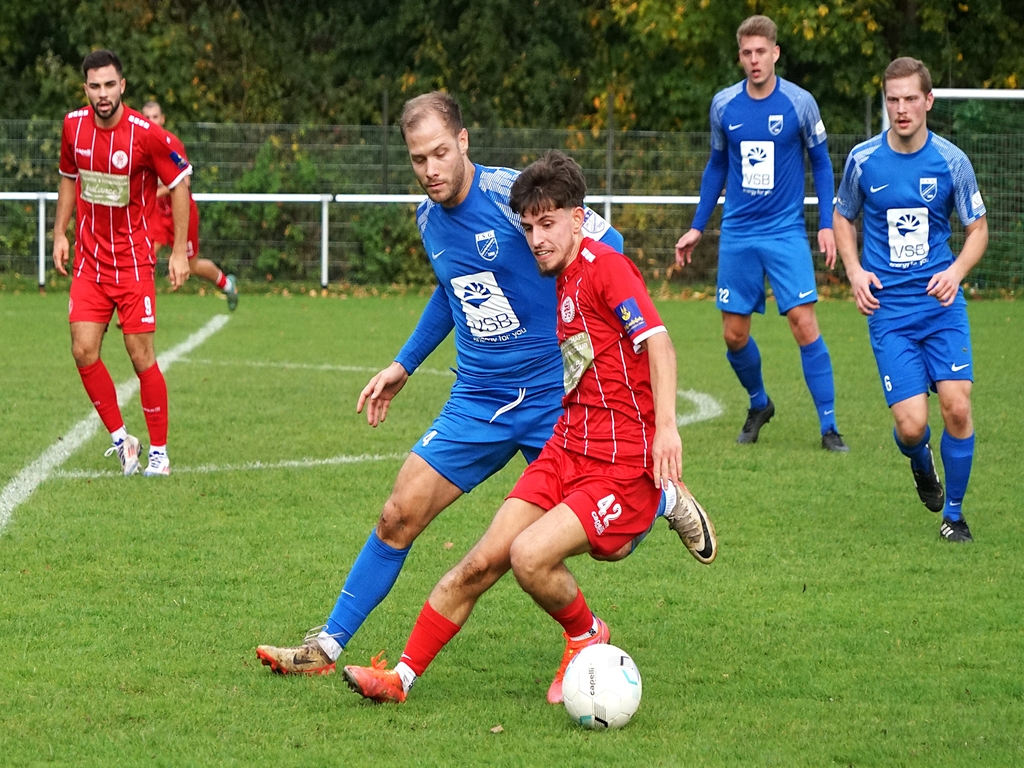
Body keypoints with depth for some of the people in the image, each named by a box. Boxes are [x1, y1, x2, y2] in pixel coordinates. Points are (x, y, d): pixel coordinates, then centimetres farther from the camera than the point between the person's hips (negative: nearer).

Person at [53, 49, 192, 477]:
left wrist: (180, 251, -7)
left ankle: (159, 452, 7)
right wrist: (60, 233, 11)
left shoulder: (146, 135, -15)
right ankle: (120, 438, 10)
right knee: (84, 351, -5)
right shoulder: (73, 126, -1)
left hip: (133, 261, -4)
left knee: (141, 356, -5)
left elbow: (179, 182, -5)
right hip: (89, 261, 4)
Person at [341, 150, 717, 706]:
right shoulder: (560, 282, 16)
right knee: (483, 561, -2)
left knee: (530, 555, -23)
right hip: (568, 448, 8)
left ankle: (587, 639, 6)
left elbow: (657, 342, -21)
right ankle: (404, 675, 6)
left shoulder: (605, 266, -11)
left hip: (625, 464, -8)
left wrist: (666, 427, -31)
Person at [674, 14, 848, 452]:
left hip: (786, 234, -3)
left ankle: (829, 427, -7)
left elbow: (820, 164, 4)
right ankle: (758, 405, 32)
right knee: (734, 334, 5)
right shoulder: (723, 105, 2)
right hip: (737, 235, 3)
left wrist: (827, 224, -4)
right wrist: (697, 227, 15)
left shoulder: (799, 104, -5)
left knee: (804, 324, -13)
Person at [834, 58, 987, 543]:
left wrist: (956, 271, -11)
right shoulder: (863, 160, -1)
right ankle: (921, 463, 28)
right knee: (911, 424, -11)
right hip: (888, 308, 0)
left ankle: (953, 512, 8)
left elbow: (978, 230, 8)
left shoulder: (951, 161, -3)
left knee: (956, 406, -13)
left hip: (941, 303, 0)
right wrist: (854, 271, -1)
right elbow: (843, 217, 16)